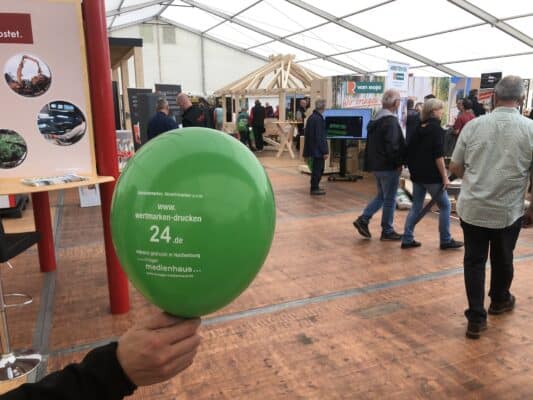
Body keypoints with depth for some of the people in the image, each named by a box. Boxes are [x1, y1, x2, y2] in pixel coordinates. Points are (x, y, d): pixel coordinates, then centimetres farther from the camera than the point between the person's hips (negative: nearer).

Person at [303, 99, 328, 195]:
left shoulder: (311, 117, 10)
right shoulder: (319, 119, -19)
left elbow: (307, 133, 16)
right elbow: (320, 137, -21)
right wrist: (324, 151, -17)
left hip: (312, 148, 9)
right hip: (318, 149, -9)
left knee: (316, 168, 18)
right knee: (318, 169, 0)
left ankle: (315, 187, 27)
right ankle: (314, 189, 7)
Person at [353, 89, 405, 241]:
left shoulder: (377, 119, 11)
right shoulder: (391, 121, -18)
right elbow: (392, 146, -24)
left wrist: (372, 161, 17)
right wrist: (398, 163, -13)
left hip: (376, 164, 9)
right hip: (389, 166, -9)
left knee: (381, 196, 20)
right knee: (390, 199, 3)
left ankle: (363, 219, 11)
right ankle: (387, 231, 13)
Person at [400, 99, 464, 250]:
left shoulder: (419, 127, 11)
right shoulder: (436, 128, -11)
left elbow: (410, 149, 14)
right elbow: (438, 155, -17)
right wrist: (444, 176, -14)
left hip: (417, 174, 7)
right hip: (432, 175, -7)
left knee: (416, 207, 11)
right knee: (445, 206, 6)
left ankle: (407, 239, 9)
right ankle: (446, 241, 13)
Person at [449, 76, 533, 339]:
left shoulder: (473, 125, -5)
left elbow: (455, 167, 1)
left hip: (472, 207, 0)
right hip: (508, 211, 0)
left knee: (474, 260, 10)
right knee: (502, 259, 21)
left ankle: (476, 318, 11)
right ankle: (499, 300, 46)